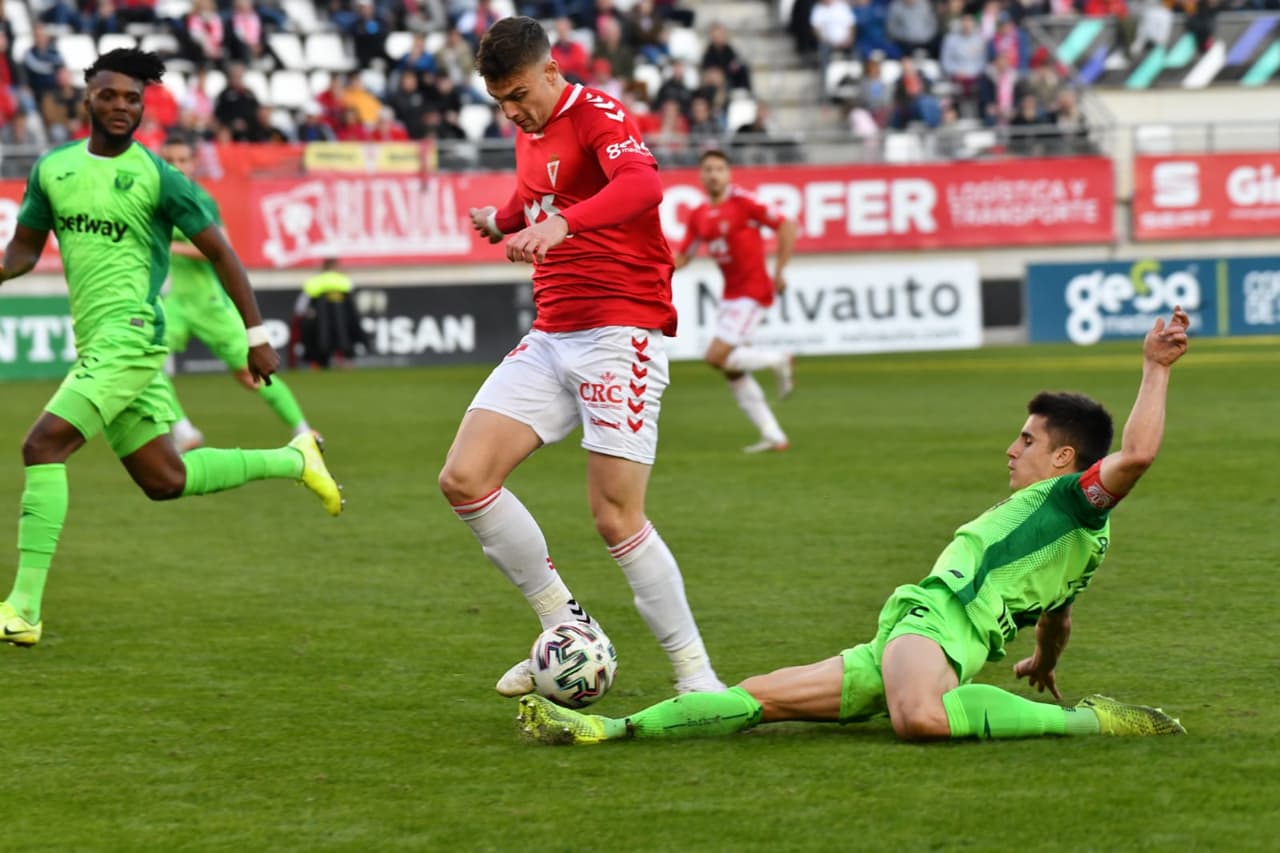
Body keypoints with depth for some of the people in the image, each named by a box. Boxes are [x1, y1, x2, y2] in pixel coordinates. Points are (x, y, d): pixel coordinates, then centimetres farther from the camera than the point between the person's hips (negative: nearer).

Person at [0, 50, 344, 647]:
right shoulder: (52, 169, 12)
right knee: (164, 480, 14)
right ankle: (292, 461, 34)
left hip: (130, 335, -7)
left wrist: (256, 335, 0)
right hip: (96, 345, 7)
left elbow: (218, 251, 1)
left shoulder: (157, 177, -4)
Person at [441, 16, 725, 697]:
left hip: (621, 334, -8)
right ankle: (566, 626, 6)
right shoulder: (528, 133, 15)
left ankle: (694, 673, 1)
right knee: (464, 479, -6)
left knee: (616, 517, -12)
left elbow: (642, 184, -33)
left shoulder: (598, 116, -10)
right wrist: (501, 220, 23)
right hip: (551, 336, 8)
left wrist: (560, 224, -46)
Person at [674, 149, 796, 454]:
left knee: (717, 357, -17)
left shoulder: (742, 202, -13)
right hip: (730, 293, 8)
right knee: (732, 371, 6)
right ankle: (773, 436, 12)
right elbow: (682, 257, 13)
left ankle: (779, 360, 4)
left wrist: (778, 272, -17)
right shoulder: (699, 216, 7)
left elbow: (786, 226, -14)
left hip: (752, 290, -8)